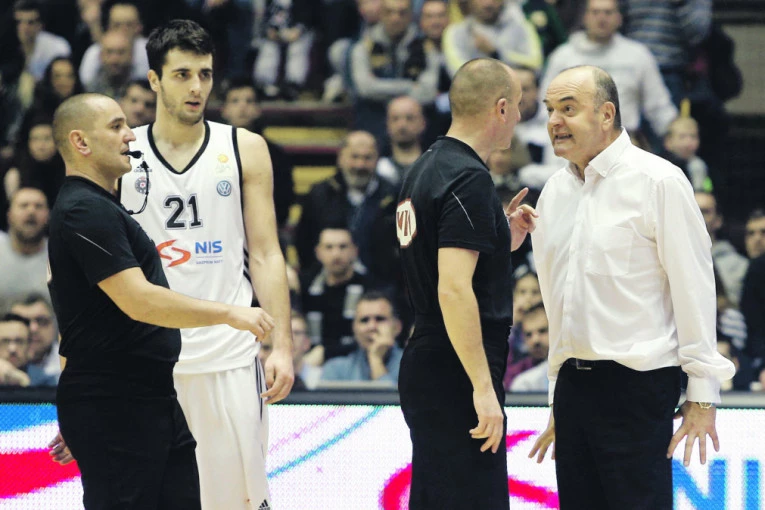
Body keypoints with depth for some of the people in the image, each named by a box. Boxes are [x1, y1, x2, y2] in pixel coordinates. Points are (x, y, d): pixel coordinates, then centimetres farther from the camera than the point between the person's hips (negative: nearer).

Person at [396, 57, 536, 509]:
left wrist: (503, 237, 14)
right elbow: (453, 288, -24)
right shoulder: (469, 180, -16)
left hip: (426, 368, 10)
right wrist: (483, 387, -24)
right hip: (456, 382, -10)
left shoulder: (427, 167, 13)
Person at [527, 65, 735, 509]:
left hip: (637, 384, -7)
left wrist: (702, 395, -10)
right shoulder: (556, 190, 13)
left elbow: (694, 288, -8)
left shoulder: (658, 181, -8)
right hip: (573, 384, 7)